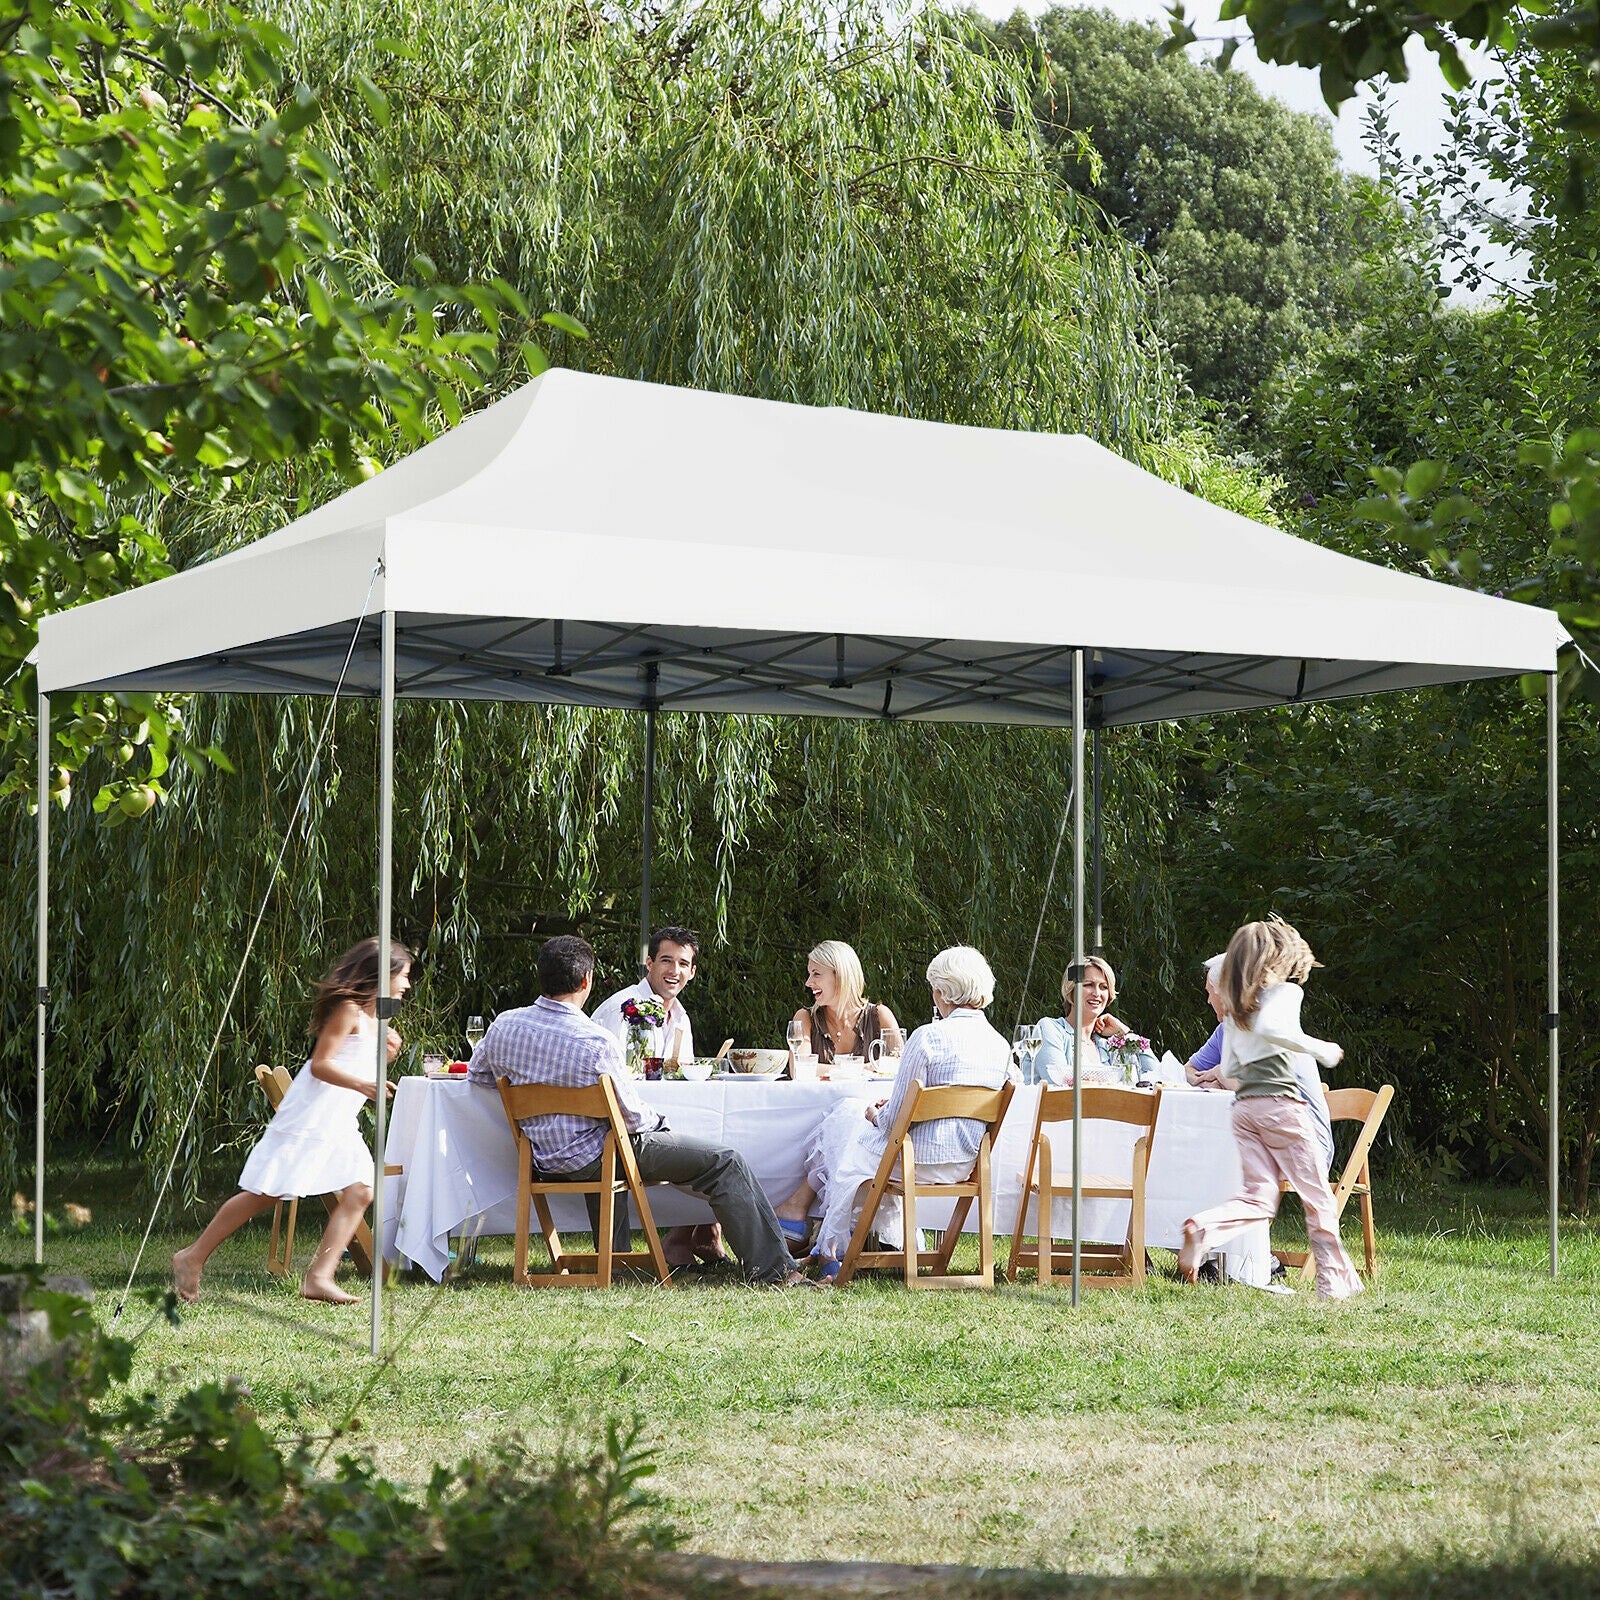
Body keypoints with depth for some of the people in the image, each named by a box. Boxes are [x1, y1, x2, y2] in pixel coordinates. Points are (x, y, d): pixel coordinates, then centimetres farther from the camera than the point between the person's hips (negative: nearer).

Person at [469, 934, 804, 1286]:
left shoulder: (503, 1025, -6)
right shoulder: (596, 1042, -24)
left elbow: (477, 1074, 13)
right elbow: (632, 1117, -15)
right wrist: (659, 1123, 6)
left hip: (544, 1159, 7)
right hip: (593, 1158, -7)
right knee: (725, 1163, -1)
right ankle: (772, 1269, -2)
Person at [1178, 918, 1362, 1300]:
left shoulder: (1233, 1010, 19)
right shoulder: (1286, 991, 0)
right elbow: (1269, 1027, -22)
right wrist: (1319, 1049, -14)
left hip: (1244, 1107, 6)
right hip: (1281, 1103, -6)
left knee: (1259, 1198, 1)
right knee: (1317, 1197, 5)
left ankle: (1202, 1228, -26)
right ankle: (1335, 1281, 7)